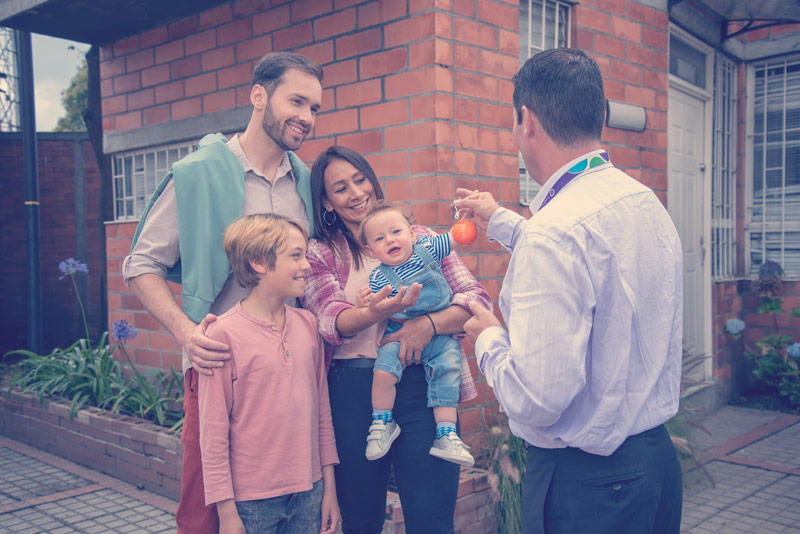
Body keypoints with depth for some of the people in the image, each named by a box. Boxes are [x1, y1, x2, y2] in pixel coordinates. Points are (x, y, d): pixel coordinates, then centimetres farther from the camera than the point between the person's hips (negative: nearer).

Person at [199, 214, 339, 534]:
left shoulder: (308, 325, 3)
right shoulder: (223, 334, -12)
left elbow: (322, 410, 8)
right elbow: (213, 433, -10)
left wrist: (329, 487, 9)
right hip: (252, 501, -4)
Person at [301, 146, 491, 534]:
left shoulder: (421, 239, 10)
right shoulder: (319, 254, 7)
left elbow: (476, 297, 1)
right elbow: (332, 320, -9)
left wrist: (429, 324, -18)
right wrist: (374, 313, -31)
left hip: (422, 385, 0)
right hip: (352, 391, 0)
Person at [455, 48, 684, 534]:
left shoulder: (555, 230, -27)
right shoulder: (648, 204, 1)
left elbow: (536, 399, -29)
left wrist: (489, 339, -9)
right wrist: (501, 222, 32)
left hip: (585, 488, -8)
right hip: (657, 455, 9)